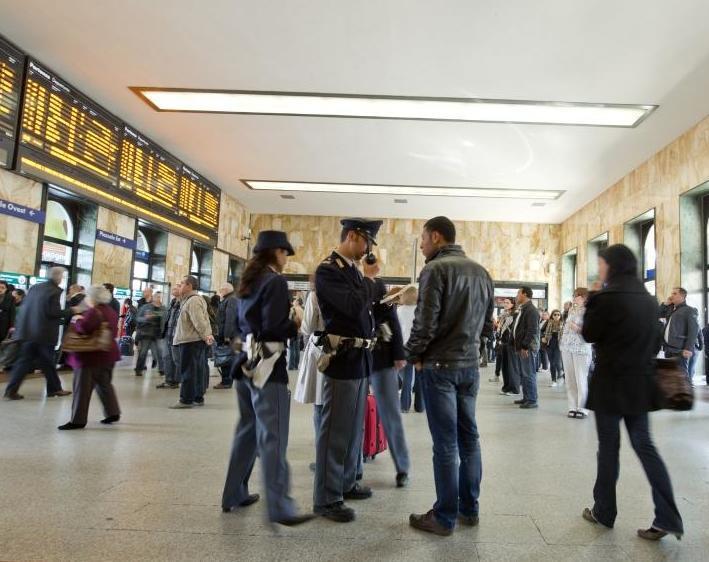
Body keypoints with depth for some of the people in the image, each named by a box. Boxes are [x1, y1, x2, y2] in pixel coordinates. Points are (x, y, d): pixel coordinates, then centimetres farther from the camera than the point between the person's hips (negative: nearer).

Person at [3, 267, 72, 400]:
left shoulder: (34, 288, 11)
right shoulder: (55, 291, -13)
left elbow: (25, 307, 14)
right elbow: (53, 312, -17)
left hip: (28, 330, 7)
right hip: (45, 333, -6)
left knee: (24, 361, 9)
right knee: (47, 362, 5)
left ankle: (11, 390, 5)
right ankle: (54, 388, 17)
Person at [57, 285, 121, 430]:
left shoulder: (94, 311, -15)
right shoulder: (111, 311, 11)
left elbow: (84, 328, -30)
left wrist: (76, 320, -9)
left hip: (91, 355, -9)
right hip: (107, 353, 9)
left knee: (82, 387, -4)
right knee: (104, 384, 18)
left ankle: (78, 420, -1)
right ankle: (113, 413, 21)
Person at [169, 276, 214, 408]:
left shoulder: (193, 300, -14)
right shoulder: (194, 299, 21)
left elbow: (199, 321, -22)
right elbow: (205, 319, 17)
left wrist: (205, 335, -25)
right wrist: (208, 333, 8)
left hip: (189, 341, -11)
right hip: (195, 340, 11)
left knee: (187, 370, -6)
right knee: (197, 370, 12)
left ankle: (186, 400, -2)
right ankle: (198, 398, 19)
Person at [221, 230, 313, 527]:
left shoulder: (249, 281, 14)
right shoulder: (275, 281, -11)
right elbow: (273, 328, -19)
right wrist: (295, 324, -3)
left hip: (246, 361, 9)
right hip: (267, 363, -9)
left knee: (247, 430, 18)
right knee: (272, 436, -6)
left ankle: (234, 494, 28)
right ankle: (280, 507, 0)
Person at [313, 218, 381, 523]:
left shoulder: (354, 270, 13)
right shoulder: (327, 270, -13)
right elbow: (354, 307, -24)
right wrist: (368, 279, -11)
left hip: (360, 359, 9)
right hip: (343, 359, -9)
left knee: (354, 427, 19)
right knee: (336, 429, 0)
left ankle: (345, 482, 34)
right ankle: (326, 498, 13)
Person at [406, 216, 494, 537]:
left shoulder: (436, 269, -13)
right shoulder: (481, 271, 10)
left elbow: (425, 322, -17)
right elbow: (487, 321, 14)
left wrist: (414, 355, -2)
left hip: (440, 365, -7)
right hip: (471, 365, 7)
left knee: (445, 443, 1)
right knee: (468, 437, 15)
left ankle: (445, 517, 13)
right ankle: (469, 509, 26)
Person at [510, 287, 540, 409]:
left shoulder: (531, 310, -13)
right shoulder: (522, 309, 19)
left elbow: (532, 330, -20)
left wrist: (525, 346, -21)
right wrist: (516, 344, 16)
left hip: (526, 348, -10)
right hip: (520, 347, 10)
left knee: (528, 374, -5)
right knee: (522, 374, 13)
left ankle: (533, 400, 1)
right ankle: (526, 398, 21)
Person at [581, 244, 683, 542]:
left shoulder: (607, 297, -16)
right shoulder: (647, 298, 8)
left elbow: (589, 334, -7)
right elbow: (654, 341, 15)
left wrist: (591, 303, -1)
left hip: (611, 384, -6)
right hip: (640, 383, 7)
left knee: (608, 448, 5)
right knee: (644, 446, 12)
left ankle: (604, 512, 18)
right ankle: (667, 518, 10)